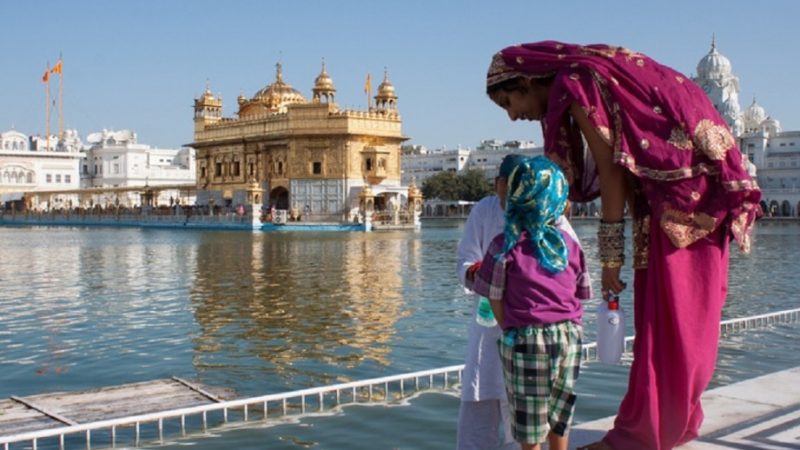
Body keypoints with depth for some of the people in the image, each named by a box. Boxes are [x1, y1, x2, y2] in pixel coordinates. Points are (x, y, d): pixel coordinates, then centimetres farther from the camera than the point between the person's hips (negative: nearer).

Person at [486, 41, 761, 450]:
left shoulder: (576, 85, -13)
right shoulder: (580, 82, 14)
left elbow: (611, 171, -16)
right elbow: (617, 169, 11)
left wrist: (611, 258, -11)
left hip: (688, 186, -9)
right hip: (668, 192, 9)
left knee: (668, 317, -4)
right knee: (675, 318, 13)